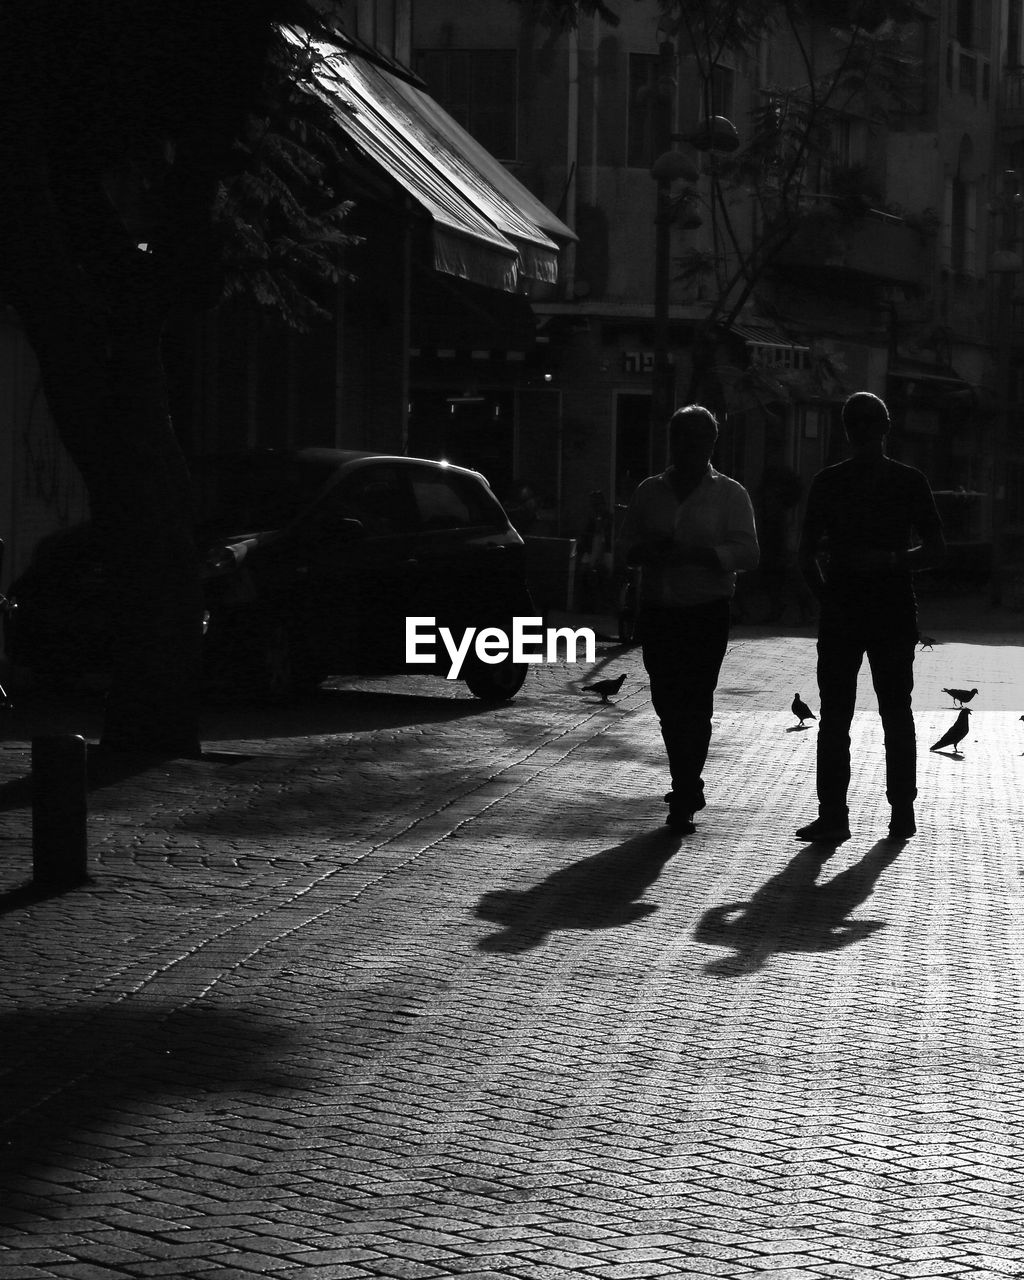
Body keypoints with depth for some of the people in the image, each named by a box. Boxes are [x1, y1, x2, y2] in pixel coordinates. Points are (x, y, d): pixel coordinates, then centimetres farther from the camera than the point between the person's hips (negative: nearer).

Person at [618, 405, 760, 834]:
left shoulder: (729, 495, 2)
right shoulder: (649, 491, 13)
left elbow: (747, 552, -7)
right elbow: (625, 544, 12)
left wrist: (694, 554, -21)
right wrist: (649, 550, -12)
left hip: (707, 613, -4)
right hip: (657, 610, 4)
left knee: (695, 703, -9)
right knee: (667, 702, 6)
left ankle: (684, 800, -4)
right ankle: (688, 788, 24)